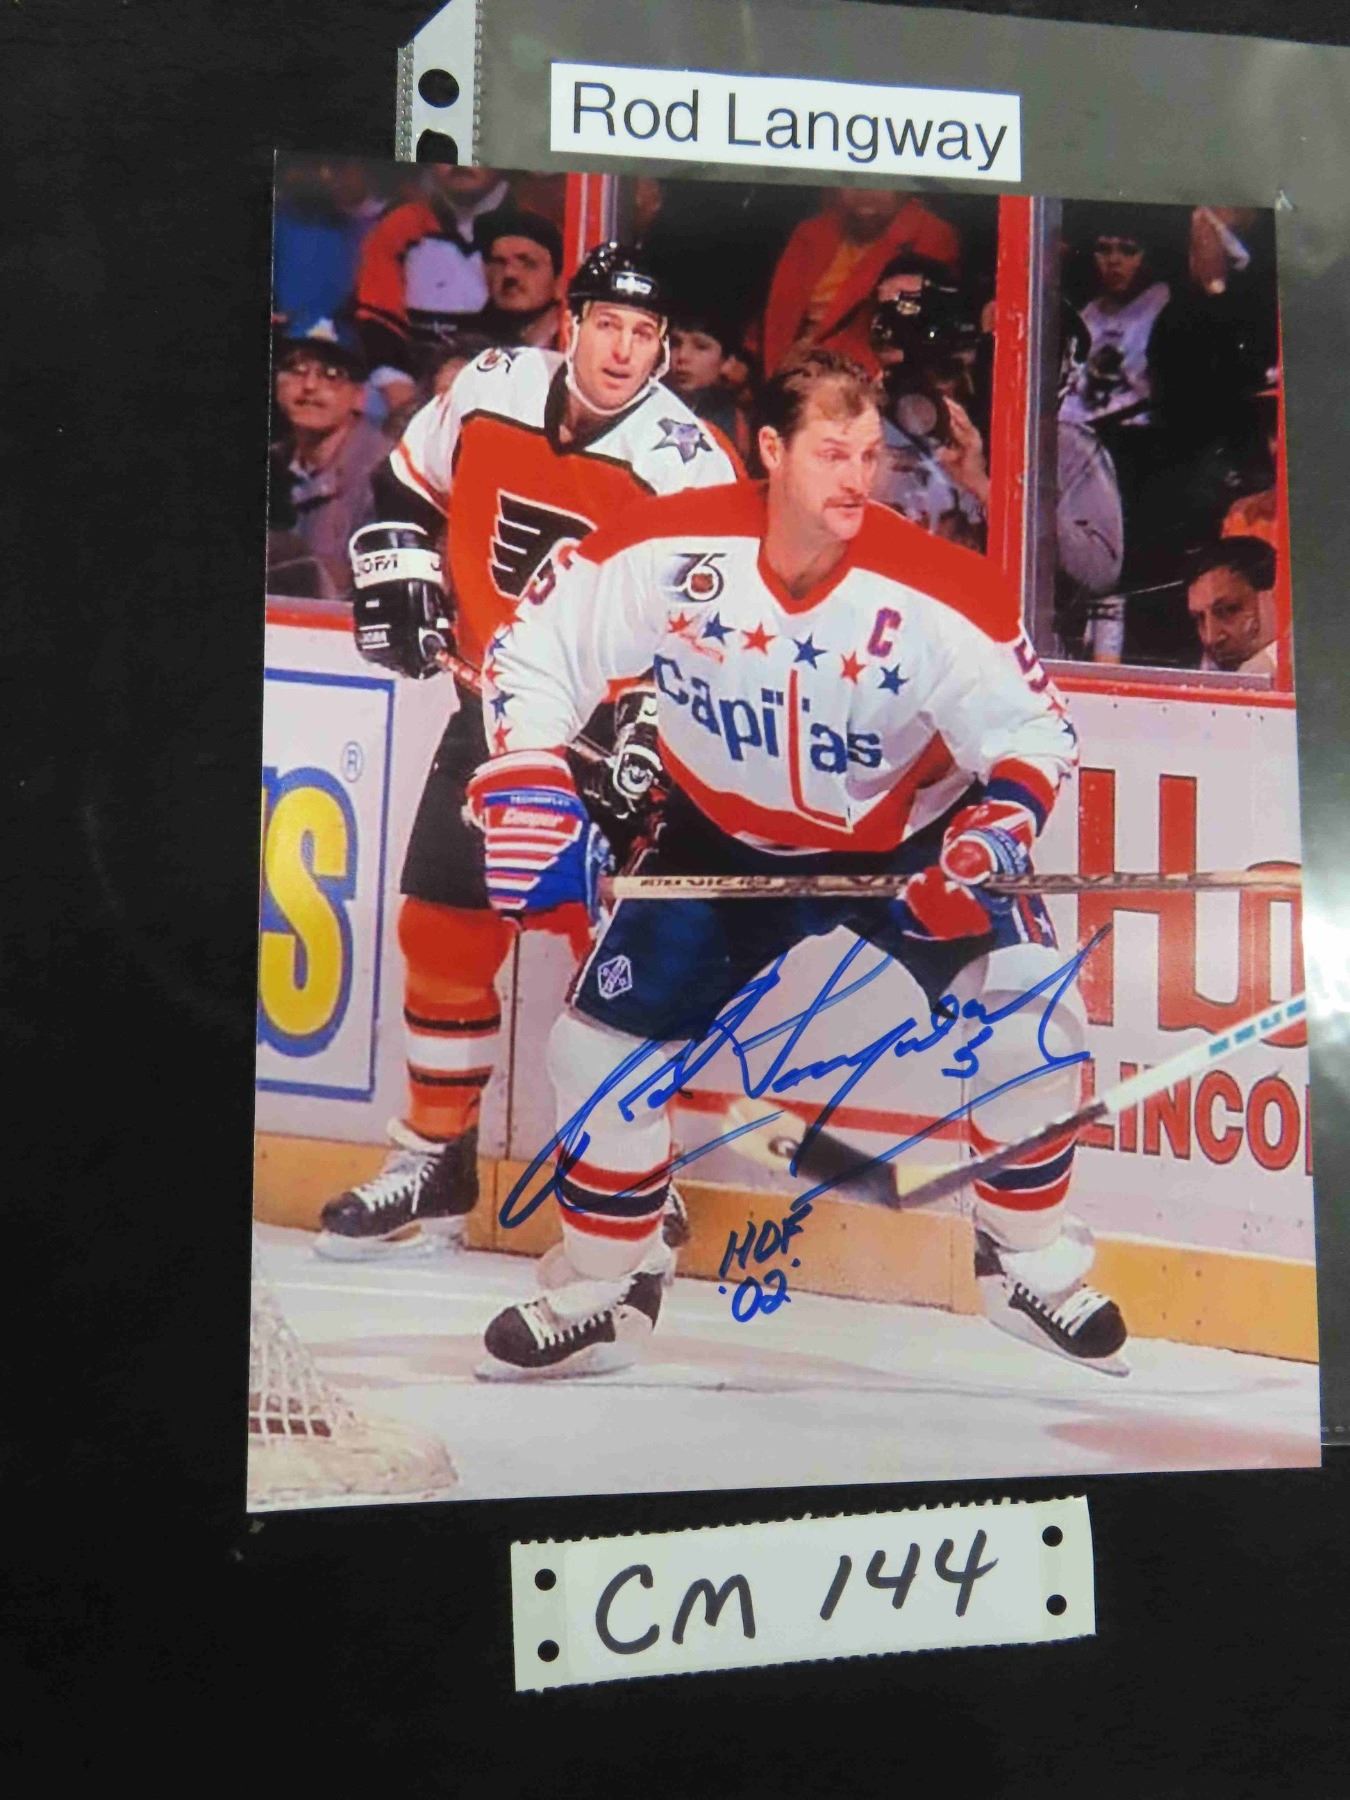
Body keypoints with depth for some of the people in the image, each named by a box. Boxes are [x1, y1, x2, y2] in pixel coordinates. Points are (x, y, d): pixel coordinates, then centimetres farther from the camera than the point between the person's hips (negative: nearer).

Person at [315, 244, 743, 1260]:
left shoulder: (688, 462, -15)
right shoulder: (488, 392, -2)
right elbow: (410, 488, 16)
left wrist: (647, 739, -25)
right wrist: (399, 585, 4)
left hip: (611, 726, -4)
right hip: (497, 709, 5)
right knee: (443, 929, 6)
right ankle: (437, 1165, 23)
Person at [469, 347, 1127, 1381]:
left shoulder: (932, 590, -24)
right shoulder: (666, 551, -22)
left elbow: (1035, 729, -12)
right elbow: (535, 657, -10)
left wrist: (992, 832, -30)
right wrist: (528, 794, -21)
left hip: (904, 840, 0)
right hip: (726, 842, 1)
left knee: (1030, 1016, -17)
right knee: (603, 1044, -6)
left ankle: (1032, 1266, 9)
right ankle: (603, 1292, 18)